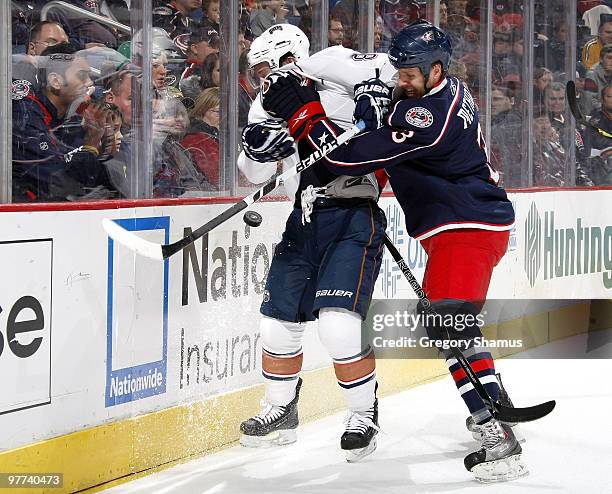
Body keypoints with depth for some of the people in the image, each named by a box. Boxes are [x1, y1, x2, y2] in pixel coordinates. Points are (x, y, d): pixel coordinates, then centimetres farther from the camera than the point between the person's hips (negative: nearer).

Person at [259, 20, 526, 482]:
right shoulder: (449, 91, 8)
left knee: (450, 324, -19)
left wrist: (302, 113, -17)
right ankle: (494, 412, 34)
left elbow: (352, 155, -25)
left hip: (469, 228, -11)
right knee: (441, 318, 23)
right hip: (464, 223, 11)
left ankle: (500, 440, -25)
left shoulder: (429, 116, -24)